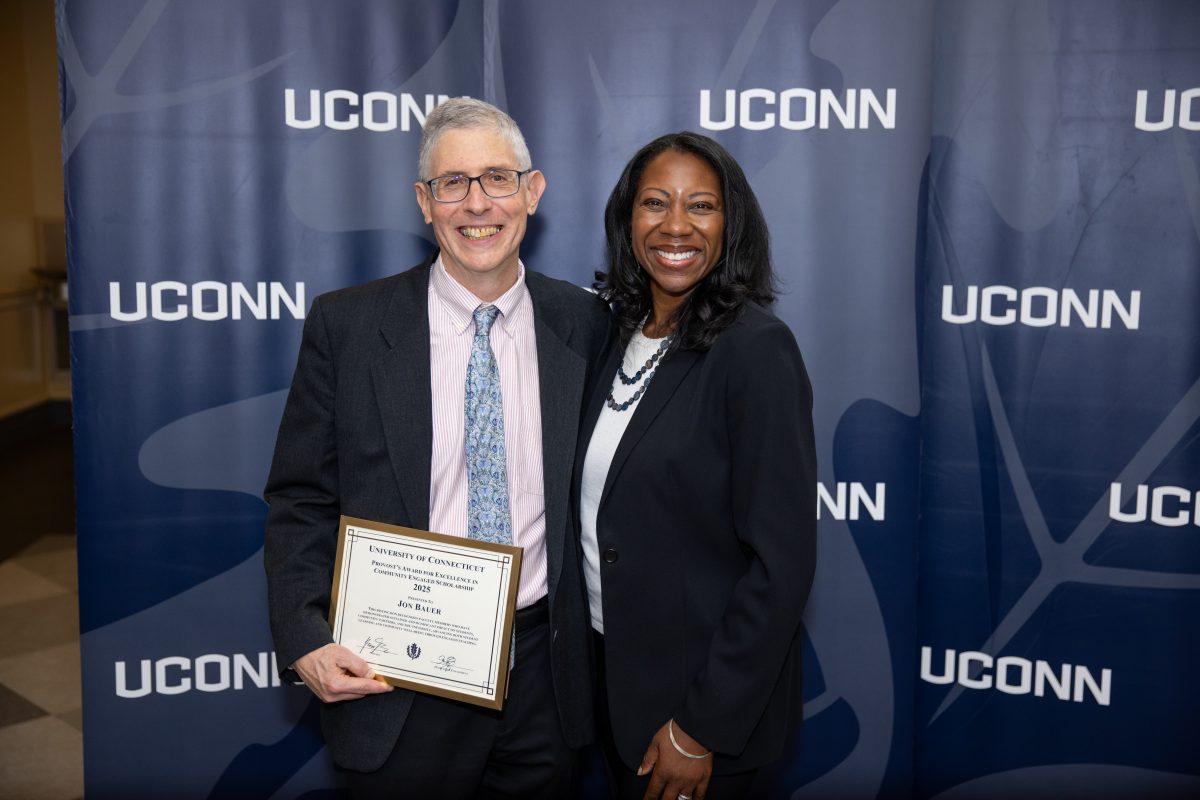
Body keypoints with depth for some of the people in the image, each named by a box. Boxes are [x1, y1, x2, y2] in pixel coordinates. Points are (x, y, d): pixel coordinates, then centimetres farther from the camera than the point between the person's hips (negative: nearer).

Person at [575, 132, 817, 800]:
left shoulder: (757, 350, -19)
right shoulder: (628, 338, 3)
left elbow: (781, 561, -21)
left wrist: (703, 728, -19)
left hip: (710, 698, -6)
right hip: (618, 672, 7)